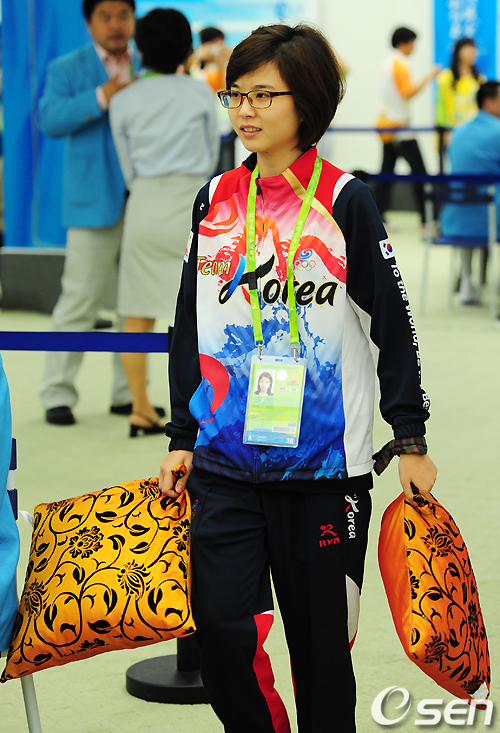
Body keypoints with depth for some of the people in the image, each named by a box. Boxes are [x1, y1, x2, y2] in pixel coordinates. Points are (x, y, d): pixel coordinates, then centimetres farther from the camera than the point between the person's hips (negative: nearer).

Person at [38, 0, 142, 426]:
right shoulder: (67, 70, 4)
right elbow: (51, 120, -12)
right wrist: (101, 97, -22)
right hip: (95, 202, -4)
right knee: (80, 299, -7)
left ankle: (128, 393, 15)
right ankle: (57, 394, 0)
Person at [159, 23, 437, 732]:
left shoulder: (345, 201, -3)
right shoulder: (216, 199, 9)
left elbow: (393, 326, -1)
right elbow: (188, 328, 14)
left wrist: (411, 439, -3)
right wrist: (182, 438, 11)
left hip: (325, 467, -3)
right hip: (225, 464, 3)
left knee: (321, 640, 6)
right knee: (222, 630, -7)